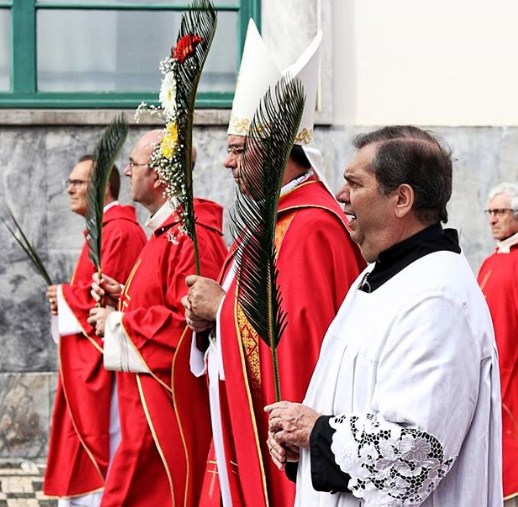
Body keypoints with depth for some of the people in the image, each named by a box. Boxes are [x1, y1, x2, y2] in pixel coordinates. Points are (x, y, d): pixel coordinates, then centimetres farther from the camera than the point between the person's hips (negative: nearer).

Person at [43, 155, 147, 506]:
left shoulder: (121, 232, -15)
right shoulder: (105, 230, 18)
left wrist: (65, 295, -7)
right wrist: (68, 300, 6)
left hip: (104, 364, -11)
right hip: (88, 362, 11)